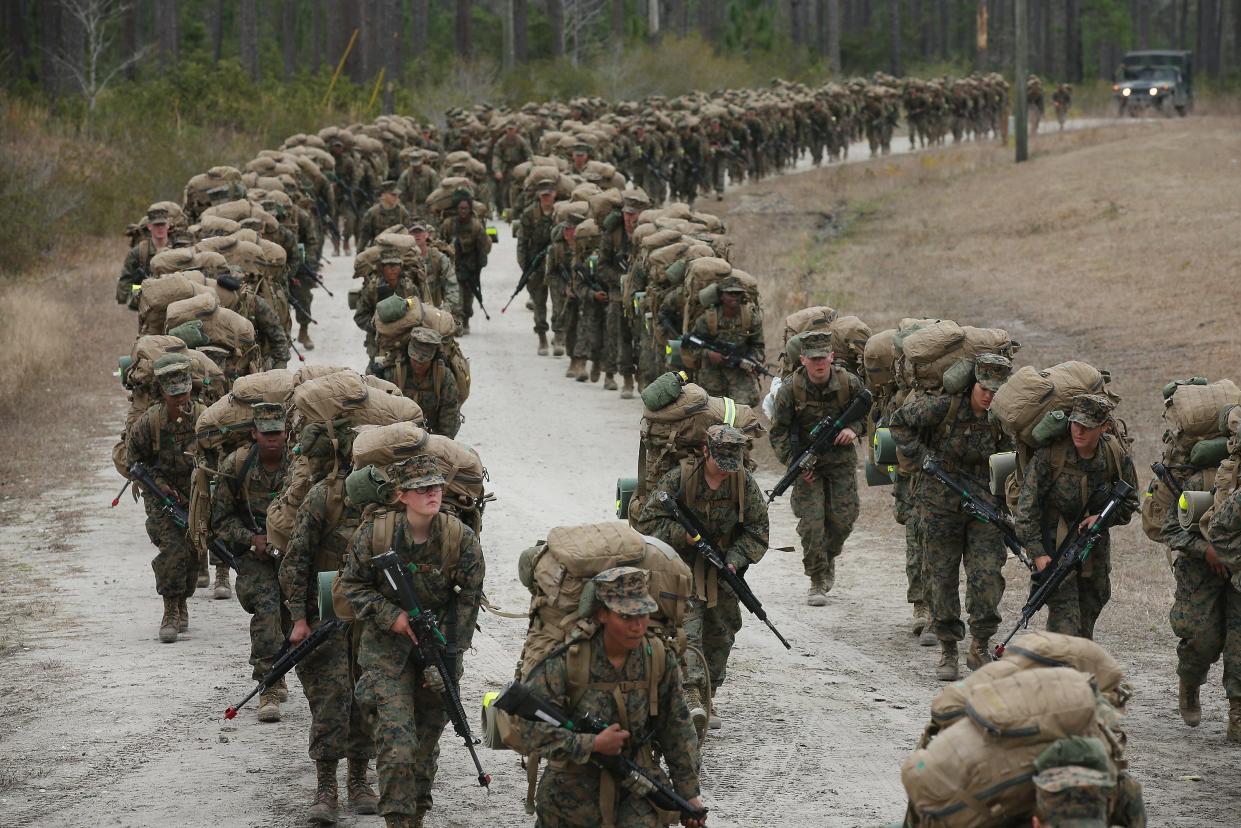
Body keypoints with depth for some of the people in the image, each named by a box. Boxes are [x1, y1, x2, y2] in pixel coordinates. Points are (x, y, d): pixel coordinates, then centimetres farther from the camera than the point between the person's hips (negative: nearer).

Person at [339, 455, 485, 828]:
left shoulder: (461, 538, -13)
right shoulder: (375, 532, -15)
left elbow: (469, 597, -4)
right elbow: (353, 583, -3)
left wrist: (447, 650, -8)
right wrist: (392, 616, -16)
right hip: (388, 647, -2)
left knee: (427, 739, 13)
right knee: (396, 742, -14)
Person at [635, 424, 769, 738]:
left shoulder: (744, 482, -6)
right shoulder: (678, 479, -15)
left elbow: (757, 530, 1)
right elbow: (647, 523, -12)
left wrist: (735, 560, -15)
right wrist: (685, 534, -24)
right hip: (682, 568, -4)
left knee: (720, 635, 9)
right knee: (687, 630, -20)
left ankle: (704, 701, 24)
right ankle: (692, 697, -34)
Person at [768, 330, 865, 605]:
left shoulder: (849, 383, -12)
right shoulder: (790, 389, -16)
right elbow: (778, 432, -7)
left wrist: (852, 429, -13)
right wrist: (793, 463, -17)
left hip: (841, 457, 2)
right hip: (807, 460, -2)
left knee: (843, 518, 0)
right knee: (811, 521, -10)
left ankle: (829, 557, 33)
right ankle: (818, 581, 2)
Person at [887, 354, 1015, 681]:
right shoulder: (944, 406, -13)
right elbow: (899, 422, -2)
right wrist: (922, 455, -12)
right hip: (940, 503, -2)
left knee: (988, 575, -8)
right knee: (942, 575, 4)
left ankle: (980, 647, 7)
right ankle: (948, 650, 14)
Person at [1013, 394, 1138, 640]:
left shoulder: (1117, 455, -11)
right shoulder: (1049, 454, -24)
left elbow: (1129, 502, 4)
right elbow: (1027, 504, -20)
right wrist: (1037, 552, -24)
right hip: (1053, 541, -5)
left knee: (1093, 600, 17)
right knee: (1064, 610, -16)